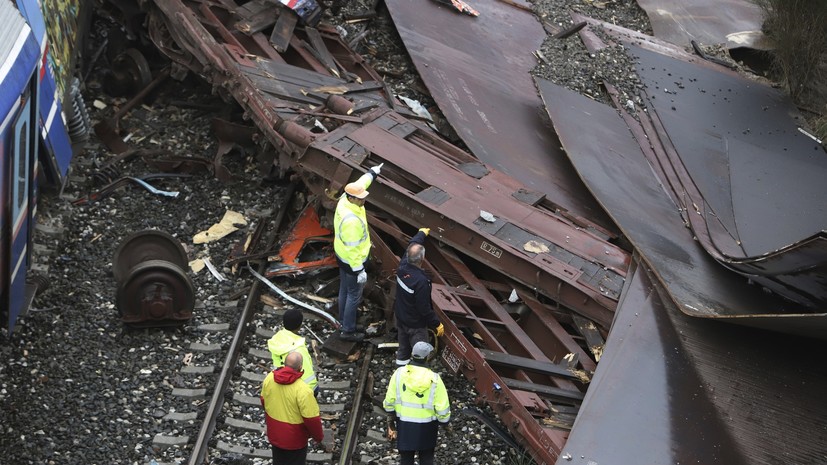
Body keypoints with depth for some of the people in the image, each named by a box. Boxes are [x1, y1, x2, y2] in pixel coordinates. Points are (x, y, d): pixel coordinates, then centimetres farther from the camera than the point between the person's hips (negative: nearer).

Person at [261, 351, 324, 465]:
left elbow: (264, 402, 4)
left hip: (274, 433, 5)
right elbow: (312, 419, -26)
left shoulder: (269, 378, -15)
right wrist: (319, 436, -7)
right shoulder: (302, 390, -33)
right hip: (294, 439, -5)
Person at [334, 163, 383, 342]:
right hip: (352, 261, -10)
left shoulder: (345, 199, -10)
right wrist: (359, 270, -24)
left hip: (342, 256, 10)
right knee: (354, 295, 7)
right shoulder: (351, 221, -37)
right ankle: (348, 330, 19)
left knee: (345, 289, 25)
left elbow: (359, 183, 12)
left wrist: (373, 172, 28)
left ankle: (344, 319, 43)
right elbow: (352, 249, -31)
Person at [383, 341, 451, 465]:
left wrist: (391, 416, 13)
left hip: (404, 424, 1)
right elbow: (443, 408, -14)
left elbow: (389, 400, -5)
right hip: (427, 426, -1)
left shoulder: (399, 373, -13)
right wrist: (444, 421, 6)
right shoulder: (434, 379, -18)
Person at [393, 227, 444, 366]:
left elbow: (412, 245, 7)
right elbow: (424, 308, -27)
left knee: (403, 347, 25)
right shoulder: (421, 281, -36)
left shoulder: (402, 267, -15)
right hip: (415, 324, -8)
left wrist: (421, 233, 25)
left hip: (400, 317, 8)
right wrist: (437, 324, -13)